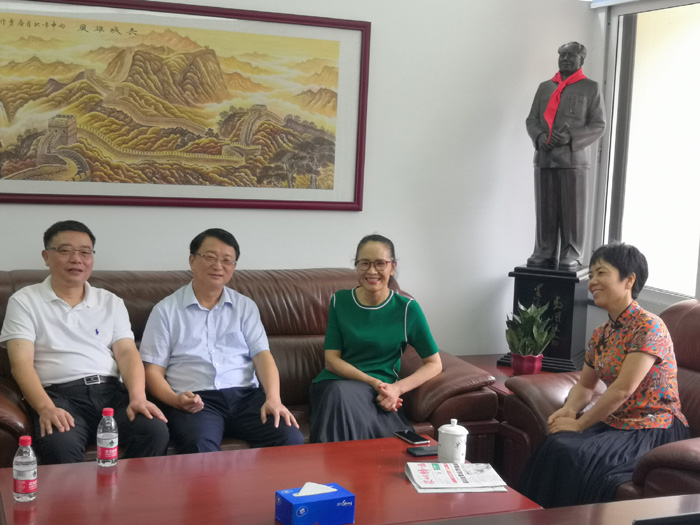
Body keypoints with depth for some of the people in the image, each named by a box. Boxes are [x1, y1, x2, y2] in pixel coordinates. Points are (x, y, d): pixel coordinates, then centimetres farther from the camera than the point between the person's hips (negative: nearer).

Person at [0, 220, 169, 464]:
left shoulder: (111, 302, 19)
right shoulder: (24, 301, 9)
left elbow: (127, 352, 8)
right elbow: (21, 362, -3)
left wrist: (138, 397, -12)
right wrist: (45, 408, -21)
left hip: (111, 390, 3)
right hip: (58, 394, -3)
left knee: (155, 431, -27)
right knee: (60, 445, -37)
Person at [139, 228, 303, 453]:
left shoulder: (245, 307, 20)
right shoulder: (166, 310, 12)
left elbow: (262, 355, 8)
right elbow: (153, 370, 7)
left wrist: (273, 399, -10)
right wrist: (175, 400, -14)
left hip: (245, 395, 3)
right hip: (196, 400, -3)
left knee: (291, 439, -23)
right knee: (199, 447, -37)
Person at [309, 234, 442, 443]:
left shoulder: (407, 309, 2)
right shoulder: (340, 301, 7)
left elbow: (434, 364, 6)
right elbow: (331, 360, 3)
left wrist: (398, 388, -12)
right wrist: (373, 382, -13)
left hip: (378, 394, -1)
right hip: (334, 383, 1)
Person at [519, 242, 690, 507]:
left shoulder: (648, 326, -15)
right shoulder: (601, 334, 10)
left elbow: (623, 389, -20)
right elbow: (585, 385, 18)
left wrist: (580, 424, -14)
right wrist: (569, 410, -4)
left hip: (655, 429, -7)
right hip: (616, 423, 7)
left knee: (574, 455, -26)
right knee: (554, 446, -19)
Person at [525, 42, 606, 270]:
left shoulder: (590, 88, 7)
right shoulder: (545, 87, 18)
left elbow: (598, 125, 2)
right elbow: (531, 119, 17)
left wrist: (571, 137, -13)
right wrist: (540, 136, -5)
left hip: (574, 159, -3)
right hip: (545, 158, 3)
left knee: (572, 210, -4)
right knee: (545, 210, 3)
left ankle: (571, 255, 3)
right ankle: (544, 253, 10)